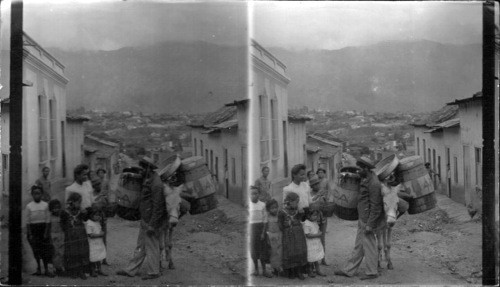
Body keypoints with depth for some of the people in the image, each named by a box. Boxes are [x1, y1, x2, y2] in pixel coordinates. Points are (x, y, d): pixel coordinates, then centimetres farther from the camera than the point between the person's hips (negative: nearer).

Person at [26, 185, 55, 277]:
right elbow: (28, 221, 2)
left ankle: (48, 269, -3)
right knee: (36, 250, 3)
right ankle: (38, 269, 12)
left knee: (46, 249, -5)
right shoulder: (29, 206, 0)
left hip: (43, 228, 0)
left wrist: (46, 233, -5)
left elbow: (47, 220, 1)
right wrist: (30, 234, -3)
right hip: (33, 229, 0)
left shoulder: (45, 205, 0)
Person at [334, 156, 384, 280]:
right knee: (358, 246, 14)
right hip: (362, 219, 10)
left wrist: (369, 224, -21)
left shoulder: (374, 184, -21)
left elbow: (375, 207, -22)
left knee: (369, 246, 1)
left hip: (368, 220, -10)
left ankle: (372, 272, 13)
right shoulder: (366, 179, 8)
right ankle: (349, 270, 21)